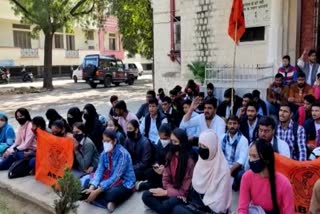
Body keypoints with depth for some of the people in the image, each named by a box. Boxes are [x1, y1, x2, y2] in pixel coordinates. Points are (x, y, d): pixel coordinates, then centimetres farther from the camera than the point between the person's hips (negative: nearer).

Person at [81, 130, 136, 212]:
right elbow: (99, 171, -11)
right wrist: (91, 188, -30)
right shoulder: (104, 154, -2)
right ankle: (108, 202, -20)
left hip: (125, 184, -7)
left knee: (109, 194, -38)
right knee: (88, 183, -11)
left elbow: (115, 177, -28)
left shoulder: (122, 154, -23)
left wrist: (97, 191, -33)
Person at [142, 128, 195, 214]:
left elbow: (185, 190, -16)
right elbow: (166, 178, 4)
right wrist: (170, 190, -16)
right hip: (171, 190, 7)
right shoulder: (170, 155, 1)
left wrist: (166, 192, -17)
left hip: (183, 195, -7)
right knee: (146, 195, -13)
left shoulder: (189, 161, -19)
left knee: (166, 205, -35)